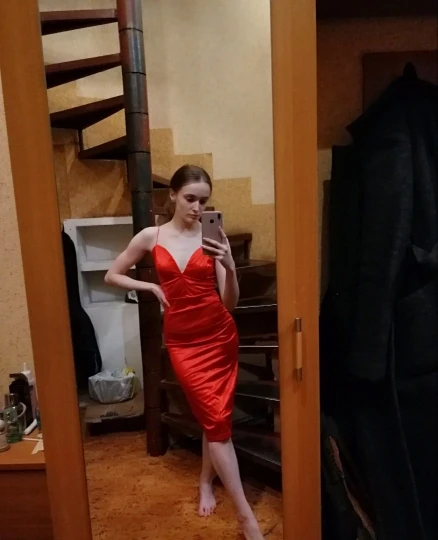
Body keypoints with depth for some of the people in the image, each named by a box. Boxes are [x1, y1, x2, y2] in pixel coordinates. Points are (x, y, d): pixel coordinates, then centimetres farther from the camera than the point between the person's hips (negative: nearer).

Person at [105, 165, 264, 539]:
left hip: (219, 336, 1)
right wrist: (151, 287, -3)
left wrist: (230, 267, -25)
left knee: (215, 417, 11)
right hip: (182, 340, -1)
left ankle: (206, 482, 40)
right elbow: (113, 276, 10)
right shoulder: (151, 237, -1)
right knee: (216, 418, -3)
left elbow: (230, 303, -8)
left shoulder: (212, 238, -4)